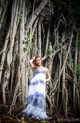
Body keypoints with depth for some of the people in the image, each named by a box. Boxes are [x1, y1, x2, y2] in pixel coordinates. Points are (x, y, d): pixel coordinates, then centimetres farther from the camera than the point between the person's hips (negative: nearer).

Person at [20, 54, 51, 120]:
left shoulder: (45, 69, 27)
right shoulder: (34, 68, 21)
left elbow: (49, 78, 30)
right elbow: (30, 62, 3)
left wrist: (45, 80, 9)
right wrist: (33, 58, 23)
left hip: (41, 84, 1)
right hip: (34, 83, -1)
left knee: (40, 97, -17)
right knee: (34, 97, -20)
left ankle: (39, 114, -15)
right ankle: (32, 111, -17)